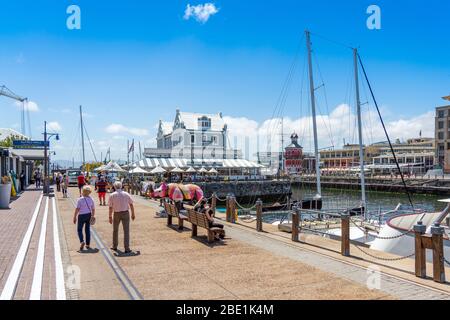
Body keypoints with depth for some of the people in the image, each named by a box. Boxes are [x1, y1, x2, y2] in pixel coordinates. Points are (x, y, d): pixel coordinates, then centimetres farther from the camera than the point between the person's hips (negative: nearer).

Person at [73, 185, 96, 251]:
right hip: (89, 215, 4)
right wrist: (93, 216, 17)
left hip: (81, 215, -4)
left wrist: (74, 217, -8)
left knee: (79, 229, 9)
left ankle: (82, 241, -12)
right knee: (87, 229, 12)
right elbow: (93, 209, 5)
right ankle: (88, 244, 15)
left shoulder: (80, 199, -13)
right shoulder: (91, 199, 1)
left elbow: (77, 209, -15)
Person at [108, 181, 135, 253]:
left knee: (115, 230, 20)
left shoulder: (112, 195, -4)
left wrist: (110, 217, 3)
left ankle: (114, 246, 32)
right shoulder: (126, 194, -1)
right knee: (126, 231, 2)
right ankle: (127, 248, -2)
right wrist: (133, 214, 9)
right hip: (125, 213, 0)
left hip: (116, 214, 0)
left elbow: (110, 208, -4)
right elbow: (131, 205, 0)